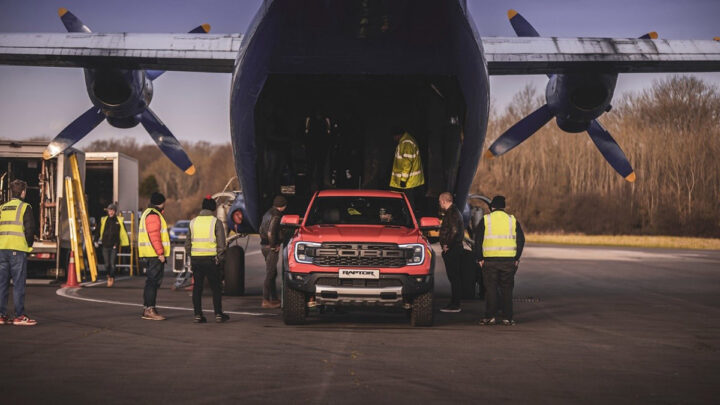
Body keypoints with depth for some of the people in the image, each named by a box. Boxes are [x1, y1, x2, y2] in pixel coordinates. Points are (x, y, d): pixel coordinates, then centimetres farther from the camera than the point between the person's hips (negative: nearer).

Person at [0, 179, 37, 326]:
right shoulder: (25, 207, -3)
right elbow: (30, 229, -8)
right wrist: (29, 245, 6)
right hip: (18, 250, -5)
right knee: (19, 284, -2)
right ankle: (20, 316, -2)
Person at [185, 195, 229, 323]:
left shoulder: (193, 222, 7)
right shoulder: (216, 222, -4)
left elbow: (187, 243, 10)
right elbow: (221, 243, -8)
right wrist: (219, 257, 2)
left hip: (196, 258, 3)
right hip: (211, 258, -3)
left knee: (197, 287, 9)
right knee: (216, 287, 7)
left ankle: (198, 315, 6)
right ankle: (218, 314, 8)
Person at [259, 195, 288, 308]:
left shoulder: (268, 213, 14)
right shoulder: (276, 216, -17)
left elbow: (261, 229, 23)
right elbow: (270, 233, -26)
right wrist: (274, 246, -17)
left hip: (264, 245, 10)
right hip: (271, 247, -10)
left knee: (273, 273, 17)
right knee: (270, 274, -7)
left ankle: (274, 299, 23)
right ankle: (266, 301, -6)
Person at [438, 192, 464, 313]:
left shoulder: (451, 213, -15)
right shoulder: (455, 211, 18)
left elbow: (454, 231, -26)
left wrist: (447, 245, -16)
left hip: (451, 250, -11)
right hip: (456, 248, 11)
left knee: (453, 277, -8)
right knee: (455, 278, 12)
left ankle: (455, 305, -7)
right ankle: (455, 303, 17)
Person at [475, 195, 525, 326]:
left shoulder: (485, 220, 3)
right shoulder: (512, 220, 8)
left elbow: (478, 240, 0)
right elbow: (521, 240, 6)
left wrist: (479, 258, 4)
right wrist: (517, 258, 11)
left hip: (490, 260, -1)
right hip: (508, 260, 1)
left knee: (490, 289, 3)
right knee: (507, 289, 7)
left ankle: (490, 317, 1)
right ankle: (507, 318, 6)